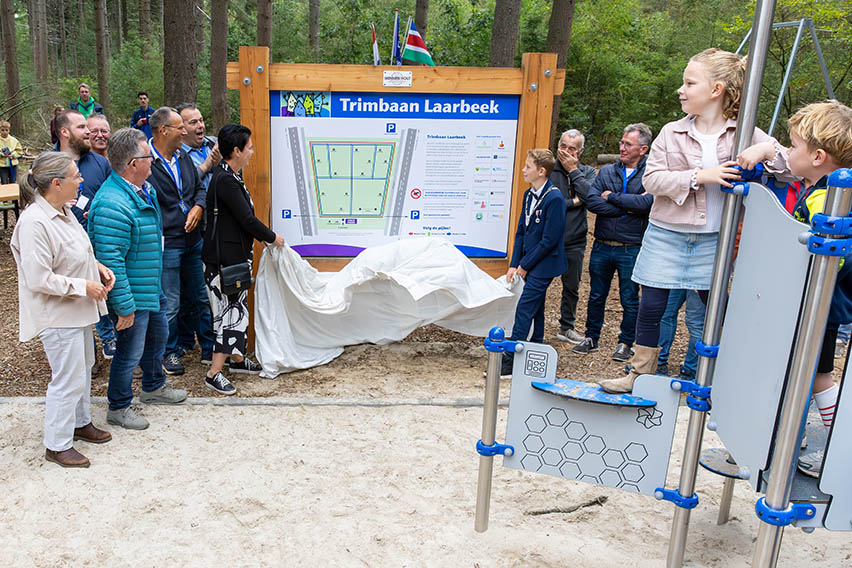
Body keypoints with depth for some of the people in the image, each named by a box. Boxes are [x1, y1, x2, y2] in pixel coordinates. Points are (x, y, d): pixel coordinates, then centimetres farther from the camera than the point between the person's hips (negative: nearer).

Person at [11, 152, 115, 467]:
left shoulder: (62, 210, 3)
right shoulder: (34, 223, -26)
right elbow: (39, 279, -26)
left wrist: (98, 266, 3)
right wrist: (84, 285, -20)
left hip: (78, 311, 10)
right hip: (58, 317, -10)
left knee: (83, 367, 22)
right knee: (69, 379, 0)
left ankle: (80, 423, 42)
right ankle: (57, 446, 18)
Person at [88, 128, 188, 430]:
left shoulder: (144, 190, 3)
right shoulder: (113, 205, -29)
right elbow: (110, 260, -28)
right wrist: (125, 307, -25)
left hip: (152, 287, 10)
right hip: (131, 295, -10)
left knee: (158, 334, 25)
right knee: (130, 351, 5)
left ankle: (153, 387, 48)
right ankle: (118, 407, 27)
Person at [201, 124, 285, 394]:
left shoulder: (231, 176, 12)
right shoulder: (225, 179, -20)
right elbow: (247, 219, -20)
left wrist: (263, 235, 15)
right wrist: (272, 237, -8)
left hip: (234, 256, 10)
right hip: (223, 258, -10)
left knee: (237, 308, 18)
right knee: (231, 311, -6)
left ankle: (237, 358, 32)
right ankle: (214, 374, 2)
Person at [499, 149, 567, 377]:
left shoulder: (554, 198, -18)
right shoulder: (529, 194, 8)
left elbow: (549, 240, -19)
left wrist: (525, 265, -13)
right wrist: (514, 264, 5)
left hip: (544, 264, -8)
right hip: (531, 264, 8)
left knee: (524, 309, -10)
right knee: (536, 309, 16)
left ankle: (511, 360, -5)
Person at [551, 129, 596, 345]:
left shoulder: (587, 172, 6)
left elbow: (591, 196, -14)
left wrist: (574, 170, -10)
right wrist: (573, 202, -13)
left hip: (574, 242, 3)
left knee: (572, 288, 14)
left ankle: (566, 327, 30)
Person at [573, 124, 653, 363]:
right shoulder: (607, 171, 7)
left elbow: (646, 202, -22)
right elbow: (592, 201, -7)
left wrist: (612, 196, -11)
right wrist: (627, 208, -14)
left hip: (631, 250, -3)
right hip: (602, 246, 3)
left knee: (630, 300, 8)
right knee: (596, 296, 14)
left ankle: (625, 343, 24)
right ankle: (591, 338, 29)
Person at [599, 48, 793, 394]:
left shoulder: (745, 134, 0)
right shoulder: (672, 133, 2)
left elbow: (792, 169, -2)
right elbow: (650, 179, -8)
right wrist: (698, 176, -20)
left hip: (714, 239, 0)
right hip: (667, 235, 1)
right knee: (651, 305, 2)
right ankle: (640, 374, 19)